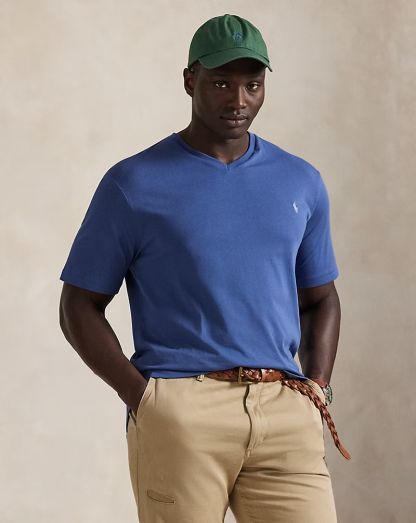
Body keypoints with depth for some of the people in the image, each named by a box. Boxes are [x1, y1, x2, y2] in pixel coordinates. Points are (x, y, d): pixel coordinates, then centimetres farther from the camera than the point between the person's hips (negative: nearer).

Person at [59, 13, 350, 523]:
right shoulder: (133, 185, 2)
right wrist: (142, 397, -7)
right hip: (180, 417, -3)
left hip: (285, 417, 3)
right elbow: (80, 308, 4)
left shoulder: (301, 183, 14)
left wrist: (316, 389, 8)